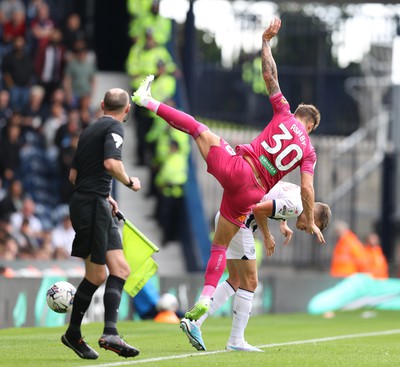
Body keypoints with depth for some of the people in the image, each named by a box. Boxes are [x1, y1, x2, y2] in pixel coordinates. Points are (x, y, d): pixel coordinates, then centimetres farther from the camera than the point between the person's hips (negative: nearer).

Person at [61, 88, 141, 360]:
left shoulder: (89, 131, 18)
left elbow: (74, 175, 23)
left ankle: (110, 332, -1)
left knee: (120, 269, 3)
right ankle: (73, 333, 2)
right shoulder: (114, 128, -8)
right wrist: (130, 182, -8)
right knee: (96, 275, -4)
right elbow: (111, 163, -25)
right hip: (93, 207, -9)